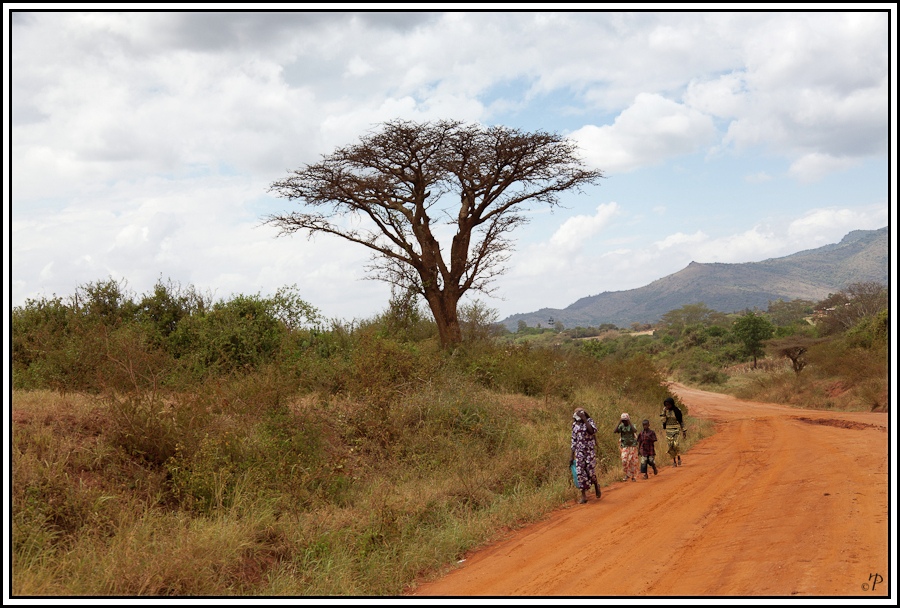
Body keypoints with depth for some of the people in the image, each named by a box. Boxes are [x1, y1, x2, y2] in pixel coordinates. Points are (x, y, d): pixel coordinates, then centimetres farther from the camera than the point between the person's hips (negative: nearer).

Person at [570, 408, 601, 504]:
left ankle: (596, 486, 28)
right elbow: (574, 441, 13)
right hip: (579, 452, 4)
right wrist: (572, 456, 11)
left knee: (590, 471, -6)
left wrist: (584, 419, -22)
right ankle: (584, 496, 1)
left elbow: (592, 431, -25)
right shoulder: (575, 425, 9)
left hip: (590, 451, -3)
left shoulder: (590, 421, -2)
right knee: (580, 473, -4)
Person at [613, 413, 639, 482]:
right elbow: (615, 431, -17)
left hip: (632, 446, -1)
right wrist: (619, 423, -18)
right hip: (624, 446, 1)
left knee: (633, 461, 0)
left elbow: (635, 431, -27)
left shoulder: (632, 426, -3)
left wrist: (630, 423, -25)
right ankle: (627, 474, 7)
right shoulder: (621, 426, 2)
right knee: (624, 461, -11)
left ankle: (633, 476, 12)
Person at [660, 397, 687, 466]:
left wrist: (684, 431, -1)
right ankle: (674, 461, 10)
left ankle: (678, 457, 5)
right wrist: (663, 412, -14)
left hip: (677, 430, -4)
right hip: (669, 430, 4)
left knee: (676, 445, -18)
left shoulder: (677, 410, -8)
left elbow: (681, 421, -2)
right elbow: (663, 420, -3)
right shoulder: (665, 410, 4)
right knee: (670, 446, -1)